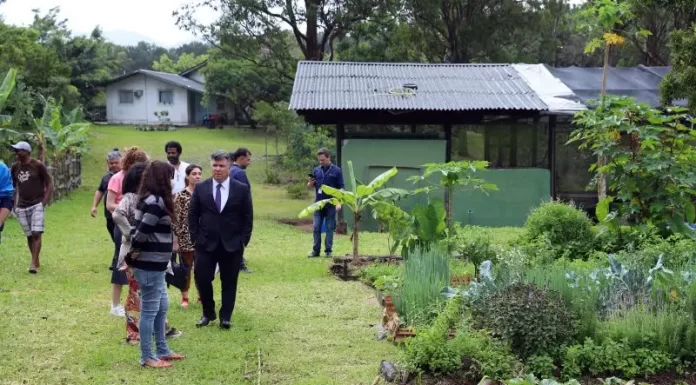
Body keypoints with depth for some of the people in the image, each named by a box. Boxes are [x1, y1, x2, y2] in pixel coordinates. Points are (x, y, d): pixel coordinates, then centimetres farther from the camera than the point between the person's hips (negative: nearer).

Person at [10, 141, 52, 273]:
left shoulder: (38, 166, -7)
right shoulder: (15, 167, 6)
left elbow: (49, 185, -3)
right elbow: (14, 187, 17)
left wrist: (44, 202, -11)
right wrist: (15, 204, 8)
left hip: (37, 205, -4)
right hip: (22, 207, 5)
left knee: (36, 234, -14)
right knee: (29, 235, 9)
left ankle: (33, 264, -15)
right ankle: (36, 261, 21)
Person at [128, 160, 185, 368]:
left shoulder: (153, 200, 12)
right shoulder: (155, 202, -20)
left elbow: (137, 230, 12)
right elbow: (141, 232, -24)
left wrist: (134, 255, 6)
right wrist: (135, 253, -7)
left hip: (155, 265, 10)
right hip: (149, 266, -10)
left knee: (162, 308, 19)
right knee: (150, 310, 0)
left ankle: (162, 350, 29)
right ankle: (147, 357, 9)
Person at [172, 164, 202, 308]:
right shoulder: (180, 196, -7)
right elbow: (175, 220, -7)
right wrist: (175, 240, -9)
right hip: (186, 238, -3)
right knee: (186, 269, 5)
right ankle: (184, 298, 15)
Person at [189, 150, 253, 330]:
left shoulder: (242, 189, -1)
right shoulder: (200, 188, 2)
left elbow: (248, 218, 1)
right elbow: (193, 215, 6)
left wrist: (244, 241, -4)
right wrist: (195, 238, -1)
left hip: (232, 245, -1)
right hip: (206, 244, 1)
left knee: (229, 282, 5)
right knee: (202, 279, -1)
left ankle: (225, 317, 16)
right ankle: (208, 313, 19)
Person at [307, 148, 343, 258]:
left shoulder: (336, 170, -2)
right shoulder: (316, 170, 8)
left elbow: (340, 188, -2)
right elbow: (311, 186, 14)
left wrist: (339, 202, -11)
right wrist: (310, 183, -10)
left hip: (331, 204, -3)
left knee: (330, 228, 3)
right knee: (316, 228, 2)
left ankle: (328, 251, 8)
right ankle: (316, 251, 8)